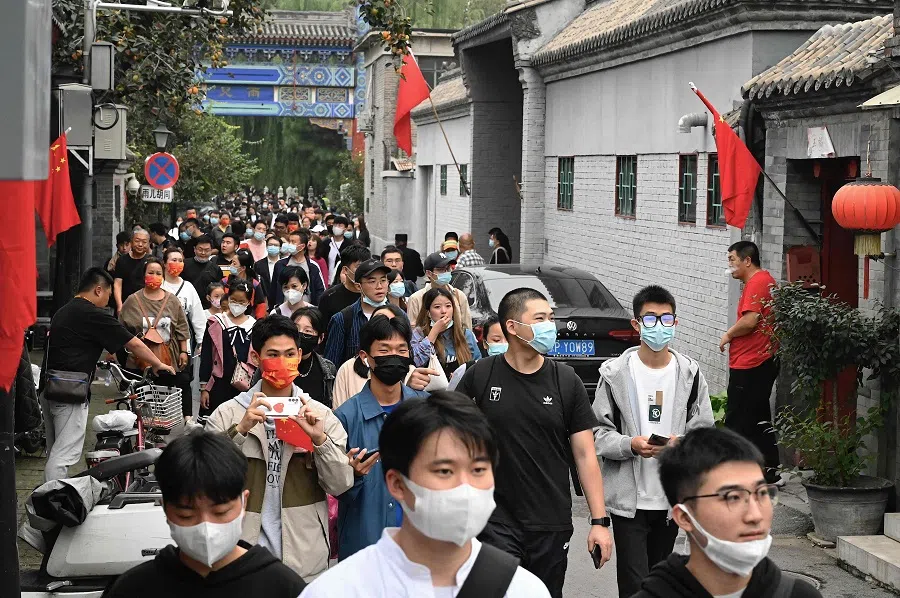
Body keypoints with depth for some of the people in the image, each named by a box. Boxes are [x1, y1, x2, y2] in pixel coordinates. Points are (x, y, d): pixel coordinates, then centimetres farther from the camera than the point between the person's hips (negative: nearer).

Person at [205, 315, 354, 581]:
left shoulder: (320, 415, 2)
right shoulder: (227, 414, -1)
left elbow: (340, 485, -3)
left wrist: (319, 439, -19)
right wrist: (241, 429, -22)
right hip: (243, 557, -1)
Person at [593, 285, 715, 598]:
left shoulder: (690, 373, 3)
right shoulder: (615, 373, -4)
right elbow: (599, 432, -4)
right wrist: (630, 445, -22)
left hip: (672, 497, 3)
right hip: (629, 497, -3)